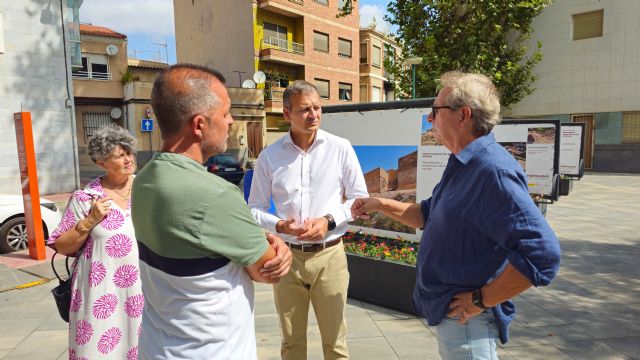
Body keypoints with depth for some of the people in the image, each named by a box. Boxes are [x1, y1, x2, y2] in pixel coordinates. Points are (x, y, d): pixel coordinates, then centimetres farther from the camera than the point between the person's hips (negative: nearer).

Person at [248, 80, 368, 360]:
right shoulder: (269, 156, -1)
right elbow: (255, 208, 4)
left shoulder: (340, 148, -4)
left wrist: (329, 221, -14)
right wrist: (279, 225, -15)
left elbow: (359, 198, 2)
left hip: (329, 255, -1)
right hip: (286, 255, 1)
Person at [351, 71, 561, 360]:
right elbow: (429, 215, 19)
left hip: (467, 323, -9)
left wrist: (480, 300, -24)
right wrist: (381, 205, 11)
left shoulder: (493, 171, -27)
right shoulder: (461, 166, 7)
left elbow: (542, 255, -32)